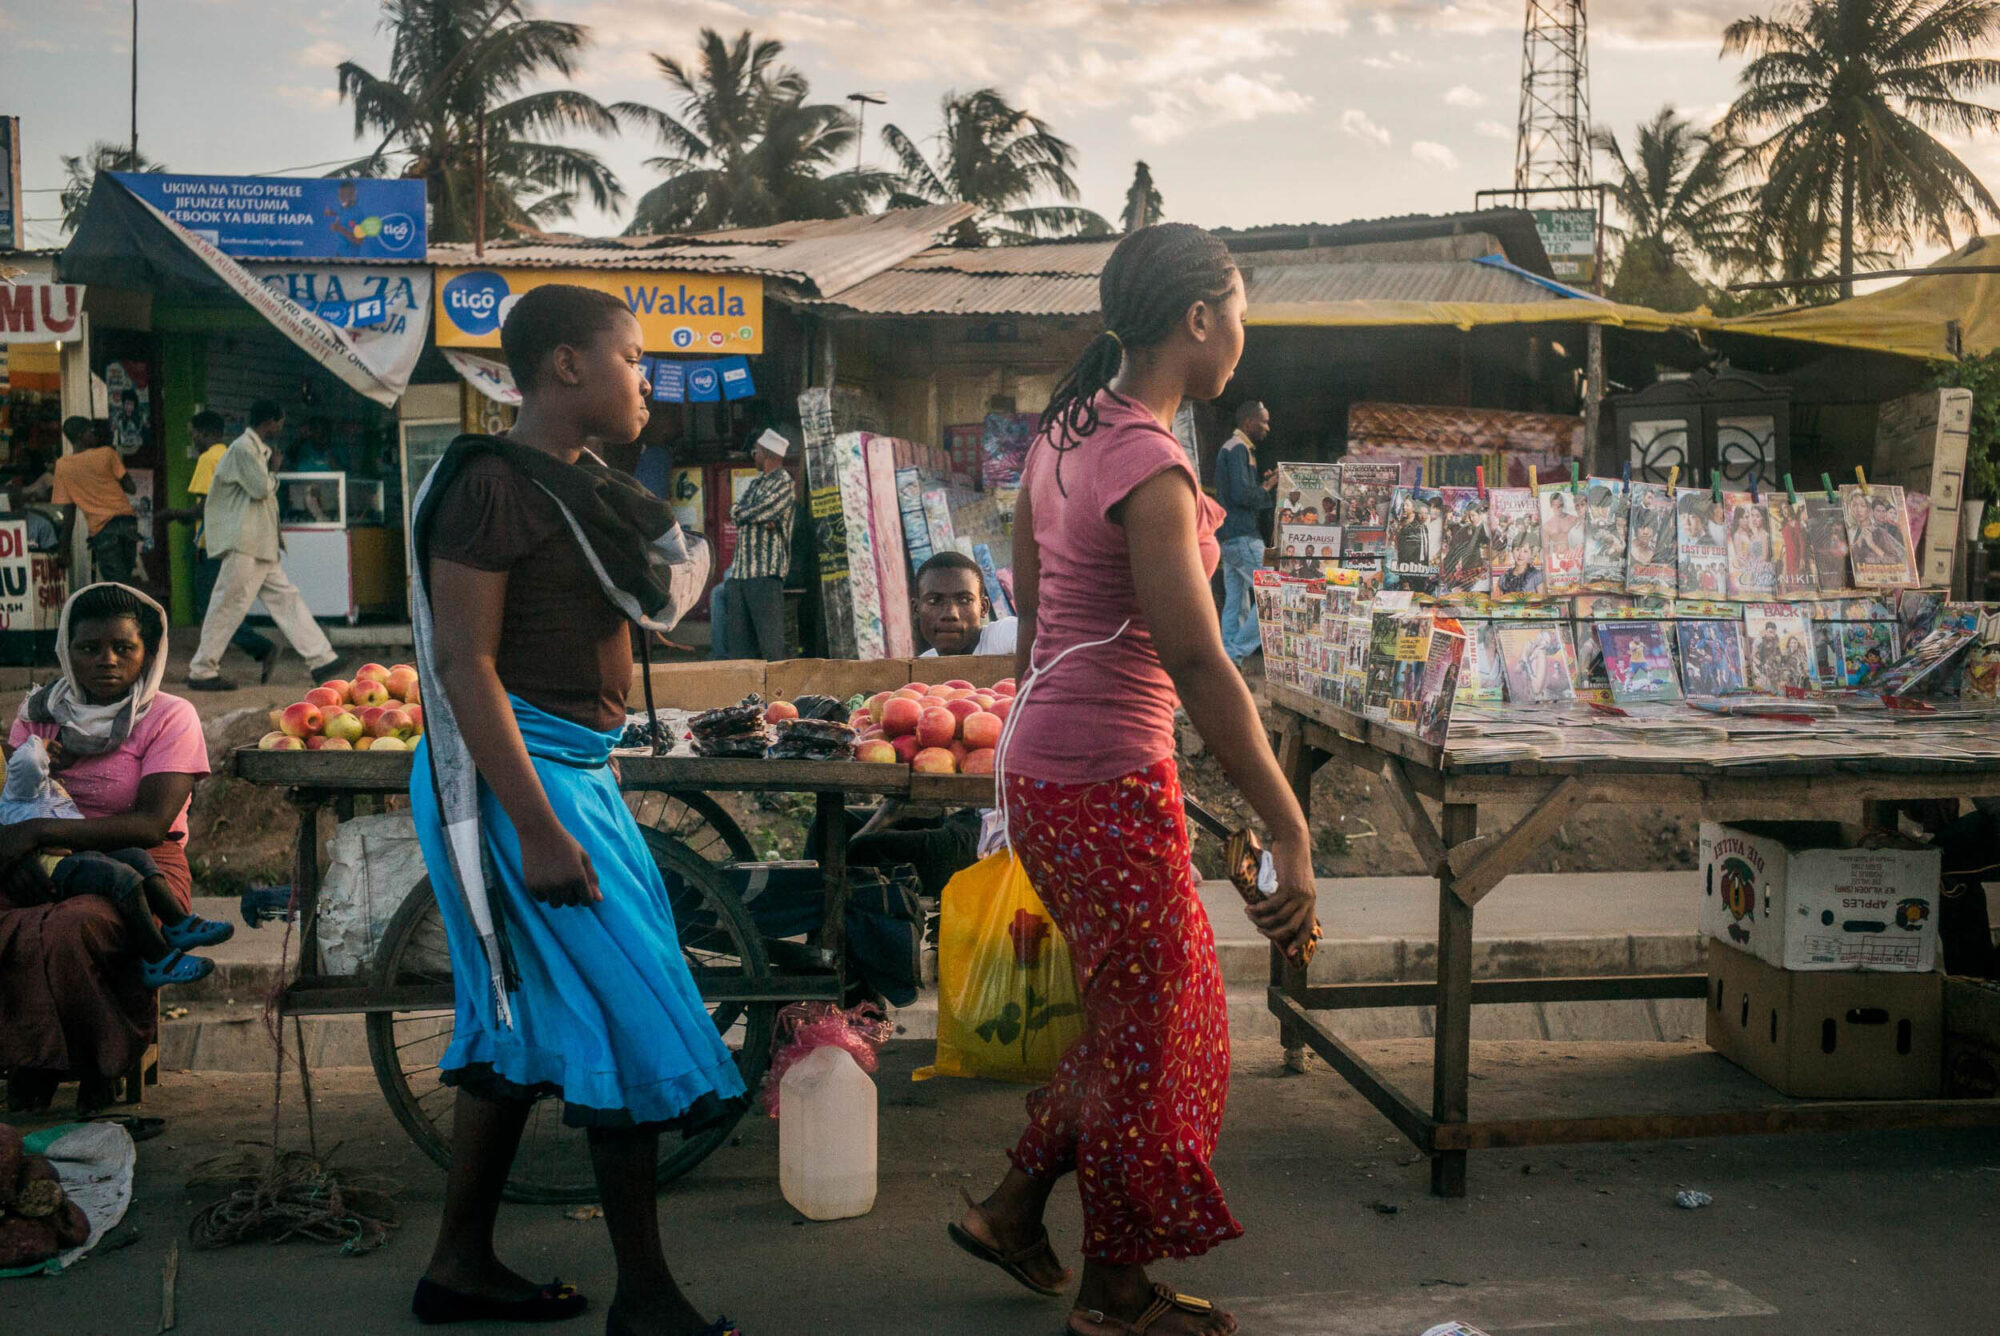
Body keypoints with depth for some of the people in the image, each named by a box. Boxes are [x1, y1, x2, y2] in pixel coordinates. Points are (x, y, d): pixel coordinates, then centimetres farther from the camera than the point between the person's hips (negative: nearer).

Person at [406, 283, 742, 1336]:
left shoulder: (579, 486, 14)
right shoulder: (493, 483, -14)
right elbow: (464, 663, -20)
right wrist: (539, 829, -24)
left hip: (573, 770, 9)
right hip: (521, 774, -9)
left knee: (527, 1017, 13)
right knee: (628, 1011, -6)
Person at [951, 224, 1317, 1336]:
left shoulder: (1062, 435, 8)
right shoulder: (1150, 467, -20)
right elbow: (1199, 666, -25)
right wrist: (1292, 835, -23)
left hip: (1040, 766, 9)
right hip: (1110, 784, -9)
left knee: (1154, 1011, 22)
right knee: (1145, 1030, 7)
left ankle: (1012, 1211, 31)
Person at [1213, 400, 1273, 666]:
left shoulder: (1230, 448, 22)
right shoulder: (1239, 448, -10)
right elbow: (1242, 494, -21)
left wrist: (1264, 485, 10)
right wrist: (1267, 489, -5)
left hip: (1229, 537, 11)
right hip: (1243, 537, -11)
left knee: (1236, 604, 9)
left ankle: (1228, 657, 8)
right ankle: (1237, 652, -11)